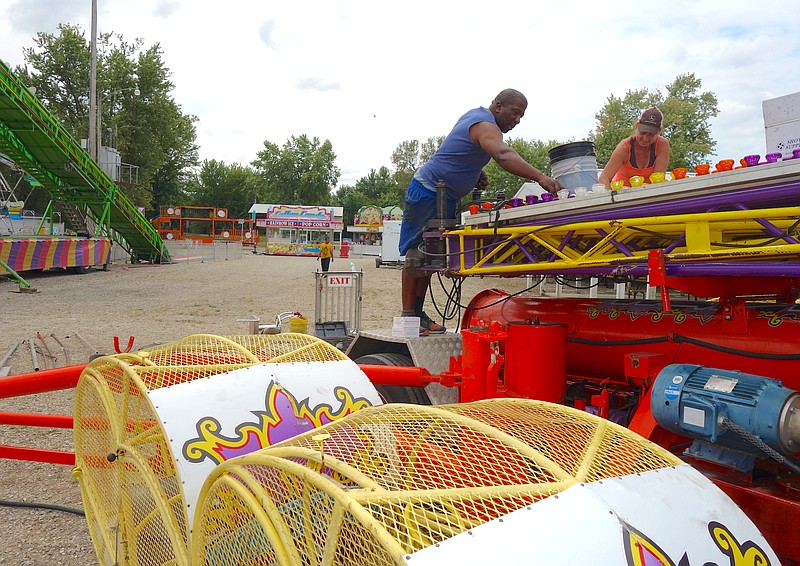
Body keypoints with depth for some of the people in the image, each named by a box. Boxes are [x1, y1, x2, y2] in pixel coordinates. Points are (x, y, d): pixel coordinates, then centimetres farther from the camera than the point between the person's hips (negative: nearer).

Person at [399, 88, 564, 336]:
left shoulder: (477, 115, 13)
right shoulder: (484, 125, -18)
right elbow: (503, 156, -39)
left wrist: (476, 173, 7)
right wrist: (540, 178, -49)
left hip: (445, 197, 10)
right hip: (427, 191, -10)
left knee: (430, 254, 7)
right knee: (416, 253, -7)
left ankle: (418, 313, 10)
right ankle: (408, 315, -4)